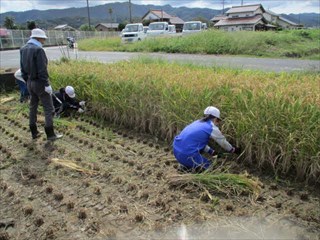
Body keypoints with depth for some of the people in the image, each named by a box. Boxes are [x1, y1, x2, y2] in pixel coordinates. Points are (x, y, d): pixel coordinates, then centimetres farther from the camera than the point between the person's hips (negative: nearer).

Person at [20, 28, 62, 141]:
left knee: (33, 107, 16)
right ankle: (50, 134, 5)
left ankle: (34, 132, 25)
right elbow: (42, 70, -23)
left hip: (30, 82, 8)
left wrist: (27, 82, 18)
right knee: (49, 108, 1)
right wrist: (47, 85, -19)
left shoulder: (23, 49, 6)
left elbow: (23, 68, 11)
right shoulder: (38, 50, -19)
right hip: (40, 83, -8)